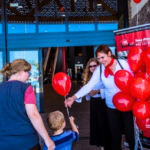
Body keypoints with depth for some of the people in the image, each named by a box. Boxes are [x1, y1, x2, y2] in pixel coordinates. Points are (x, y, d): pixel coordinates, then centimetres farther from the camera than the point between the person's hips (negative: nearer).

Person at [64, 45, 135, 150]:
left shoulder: (123, 64, -11)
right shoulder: (99, 70, -8)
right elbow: (89, 86, -14)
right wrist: (74, 97, -25)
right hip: (112, 107, 2)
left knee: (131, 133, 8)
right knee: (115, 135, 13)